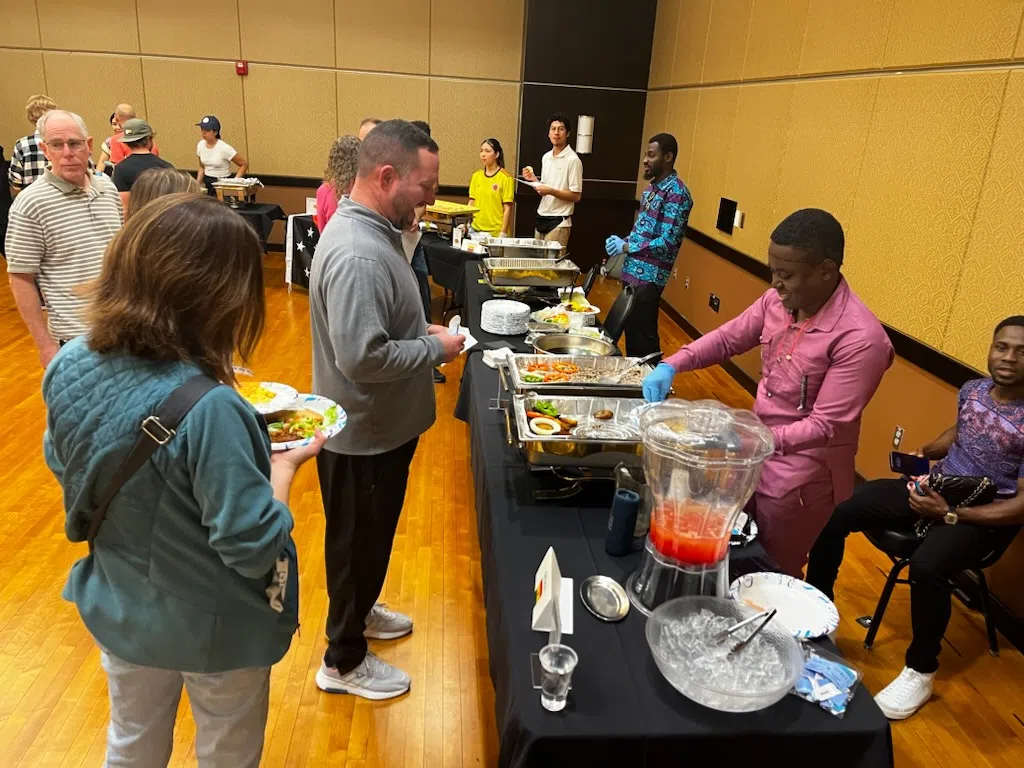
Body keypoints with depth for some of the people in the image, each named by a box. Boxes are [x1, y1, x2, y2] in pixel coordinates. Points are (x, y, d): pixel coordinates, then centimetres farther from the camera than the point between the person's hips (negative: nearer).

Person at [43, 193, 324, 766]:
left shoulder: (69, 366, -14)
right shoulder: (209, 409, -36)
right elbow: (253, 547, -29)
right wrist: (283, 465, -14)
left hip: (118, 609, 6)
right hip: (214, 630, -5)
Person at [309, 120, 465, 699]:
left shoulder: (370, 227, 5)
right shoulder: (358, 256, -29)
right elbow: (361, 357, -33)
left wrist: (424, 332, 4)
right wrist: (436, 349, -21)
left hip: (380, 427, 10)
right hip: (364, 436, -9)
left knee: (369, 539, 27)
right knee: (358, 544, 10)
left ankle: (359, 611, 50)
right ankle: (344, 661, 31)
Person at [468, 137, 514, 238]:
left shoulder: (506, 178, -6)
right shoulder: (476, 175, 8)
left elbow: (507, 208, -7)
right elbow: (471, 202, 14)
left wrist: (503, 233, -11)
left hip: (496, 232, -4)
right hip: (476, 229, 4)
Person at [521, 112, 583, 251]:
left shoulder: (573, 160, -11)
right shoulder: (546, 157, 13)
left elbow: (576, 196, -12)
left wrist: (551, 191, -21)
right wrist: (533, 179, 3)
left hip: (559, 221, -7)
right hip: (541, 218, 7)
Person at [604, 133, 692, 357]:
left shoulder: (676, 192, -16)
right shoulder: (653, 187, 13)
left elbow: (666, 243, -22)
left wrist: (626, 247, -17)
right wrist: (622, 243, 2)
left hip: (649, 276, -9)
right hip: (633, 271, 9)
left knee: (644, 335, 0)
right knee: (631, 330, 16)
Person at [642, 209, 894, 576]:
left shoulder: (860, 338, -28)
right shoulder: (778, 299, -7)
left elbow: (824, 426, -27)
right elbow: (728, 337, 7)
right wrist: (672, 364, -8)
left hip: (802, 475, -6)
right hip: (757, 449, 7)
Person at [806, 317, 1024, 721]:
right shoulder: (972, 390, 2)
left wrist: (950, 514, -24)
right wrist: (924, 453, 6)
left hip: (984, 515, -6)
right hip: (935, 487, 6)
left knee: (926, 566, -36)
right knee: (836, 514, -13)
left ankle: (920, 672, -9)